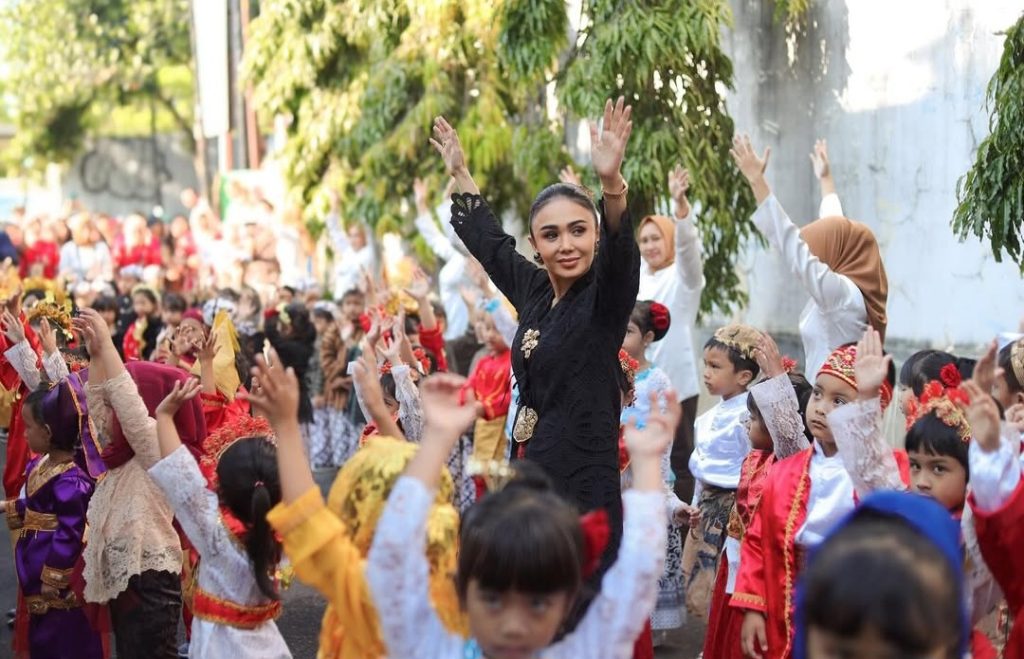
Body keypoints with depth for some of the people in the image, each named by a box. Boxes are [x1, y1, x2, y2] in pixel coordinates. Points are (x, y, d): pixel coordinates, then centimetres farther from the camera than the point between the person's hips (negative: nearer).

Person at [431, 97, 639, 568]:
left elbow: (621, 248, -26)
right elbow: (490, 242, 28)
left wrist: (611, 183, -44)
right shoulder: (533, 291, 11)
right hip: (527, 480, 6)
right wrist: (460, 174, 39)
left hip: (584, 489, -6)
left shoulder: (607, 294, -5)